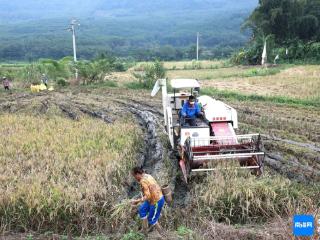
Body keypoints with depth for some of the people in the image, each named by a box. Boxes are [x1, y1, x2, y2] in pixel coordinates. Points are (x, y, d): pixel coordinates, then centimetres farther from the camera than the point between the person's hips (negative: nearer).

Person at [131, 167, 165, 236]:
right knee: (142, 210, 20)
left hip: (156, 201, -9)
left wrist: (137, 201, -18)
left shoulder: (143, 181, -23)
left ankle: (162, 235, 25)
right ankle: (144, 231, 31)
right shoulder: (147, 176, 4)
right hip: (154, 198, 10)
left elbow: (147, 196, -25)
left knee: (152, 220, 9)